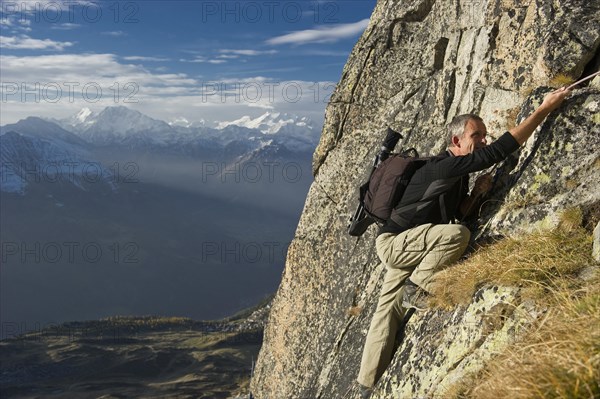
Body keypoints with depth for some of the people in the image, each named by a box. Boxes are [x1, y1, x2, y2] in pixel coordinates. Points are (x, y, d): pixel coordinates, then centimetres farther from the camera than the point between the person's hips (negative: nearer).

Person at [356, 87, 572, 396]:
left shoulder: (457, 173, 11)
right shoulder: (443, 166, -20)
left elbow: (458, 212, 18)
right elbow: (499, 151, -27)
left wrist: (477, 192, -2)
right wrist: (544, 109, -23)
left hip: (402, 246, 9)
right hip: (394, 242, -9)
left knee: (389, 312, 8)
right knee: (457, 234, -26)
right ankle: (417, 290, -11)